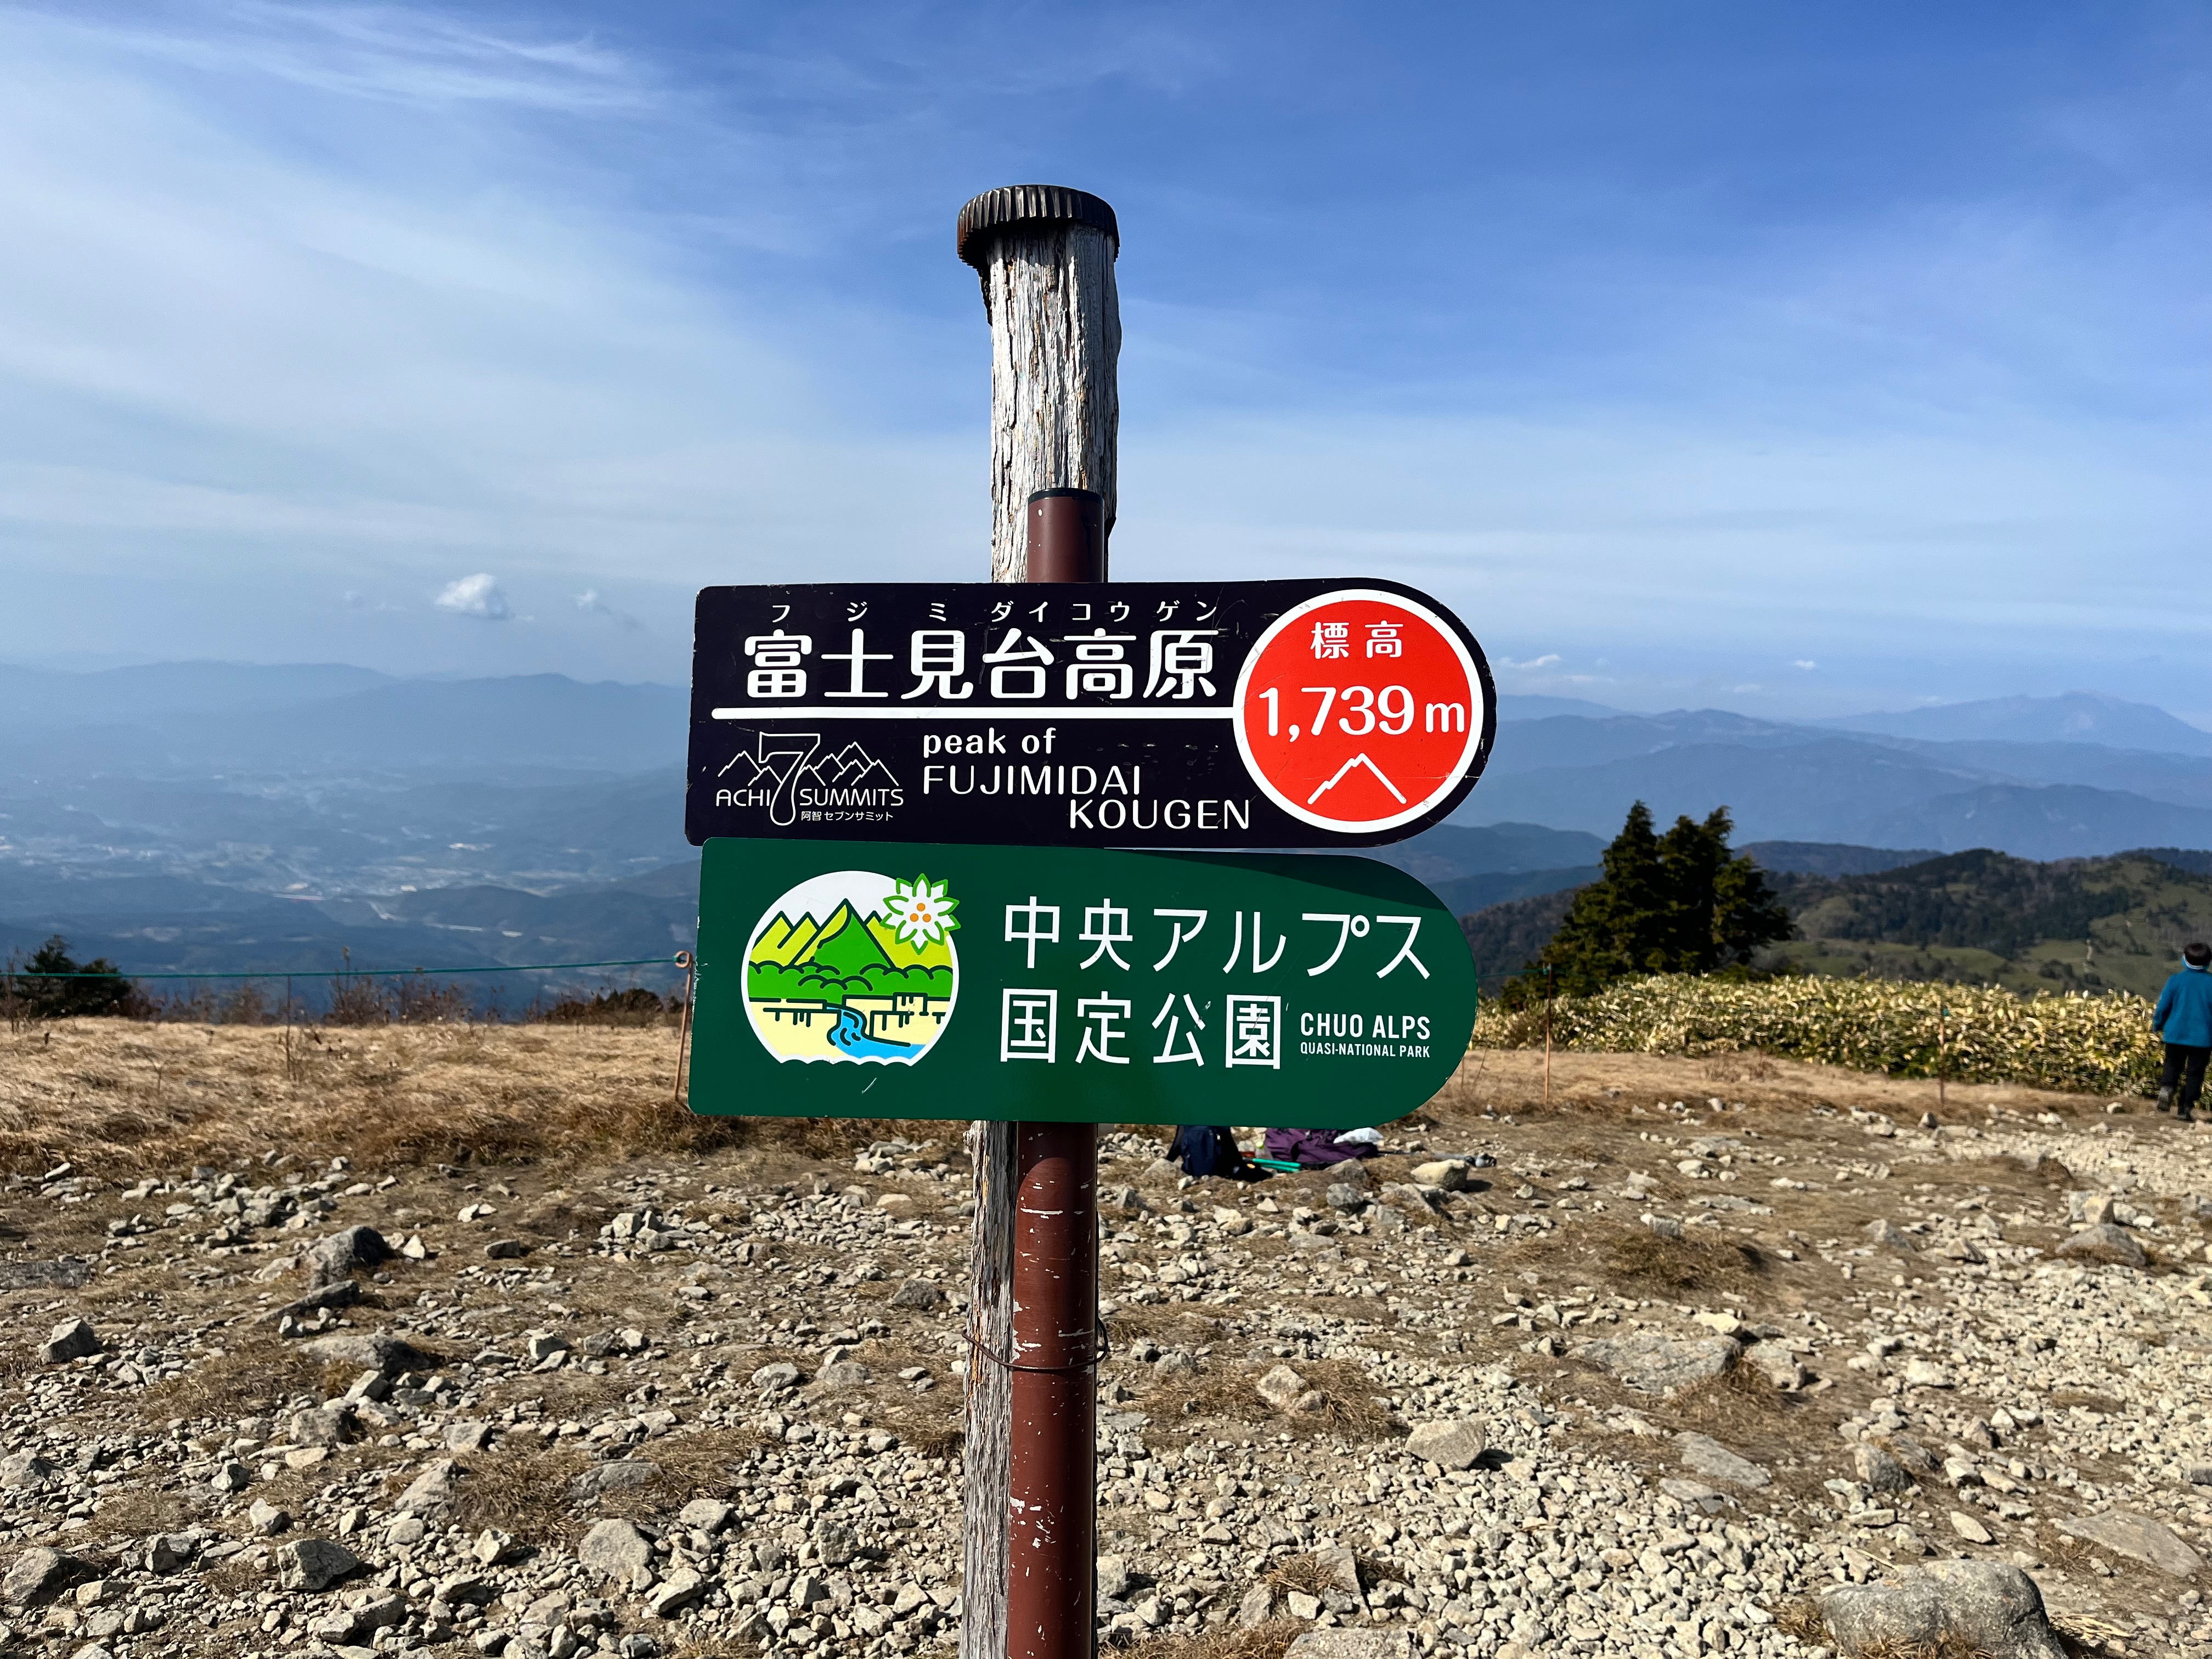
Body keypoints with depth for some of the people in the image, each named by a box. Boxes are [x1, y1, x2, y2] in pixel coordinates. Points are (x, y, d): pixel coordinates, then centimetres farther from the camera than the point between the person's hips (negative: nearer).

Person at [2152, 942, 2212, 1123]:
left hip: (2176, 1034, 0)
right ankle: (2185, 1107, 3)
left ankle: (2166, 1088, -14)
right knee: (2195, 1072, 7)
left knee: (2173, 1066, 14)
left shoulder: (2176, 981, -6)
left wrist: (2157, 1026, 13)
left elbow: (2163, 1007, -2)